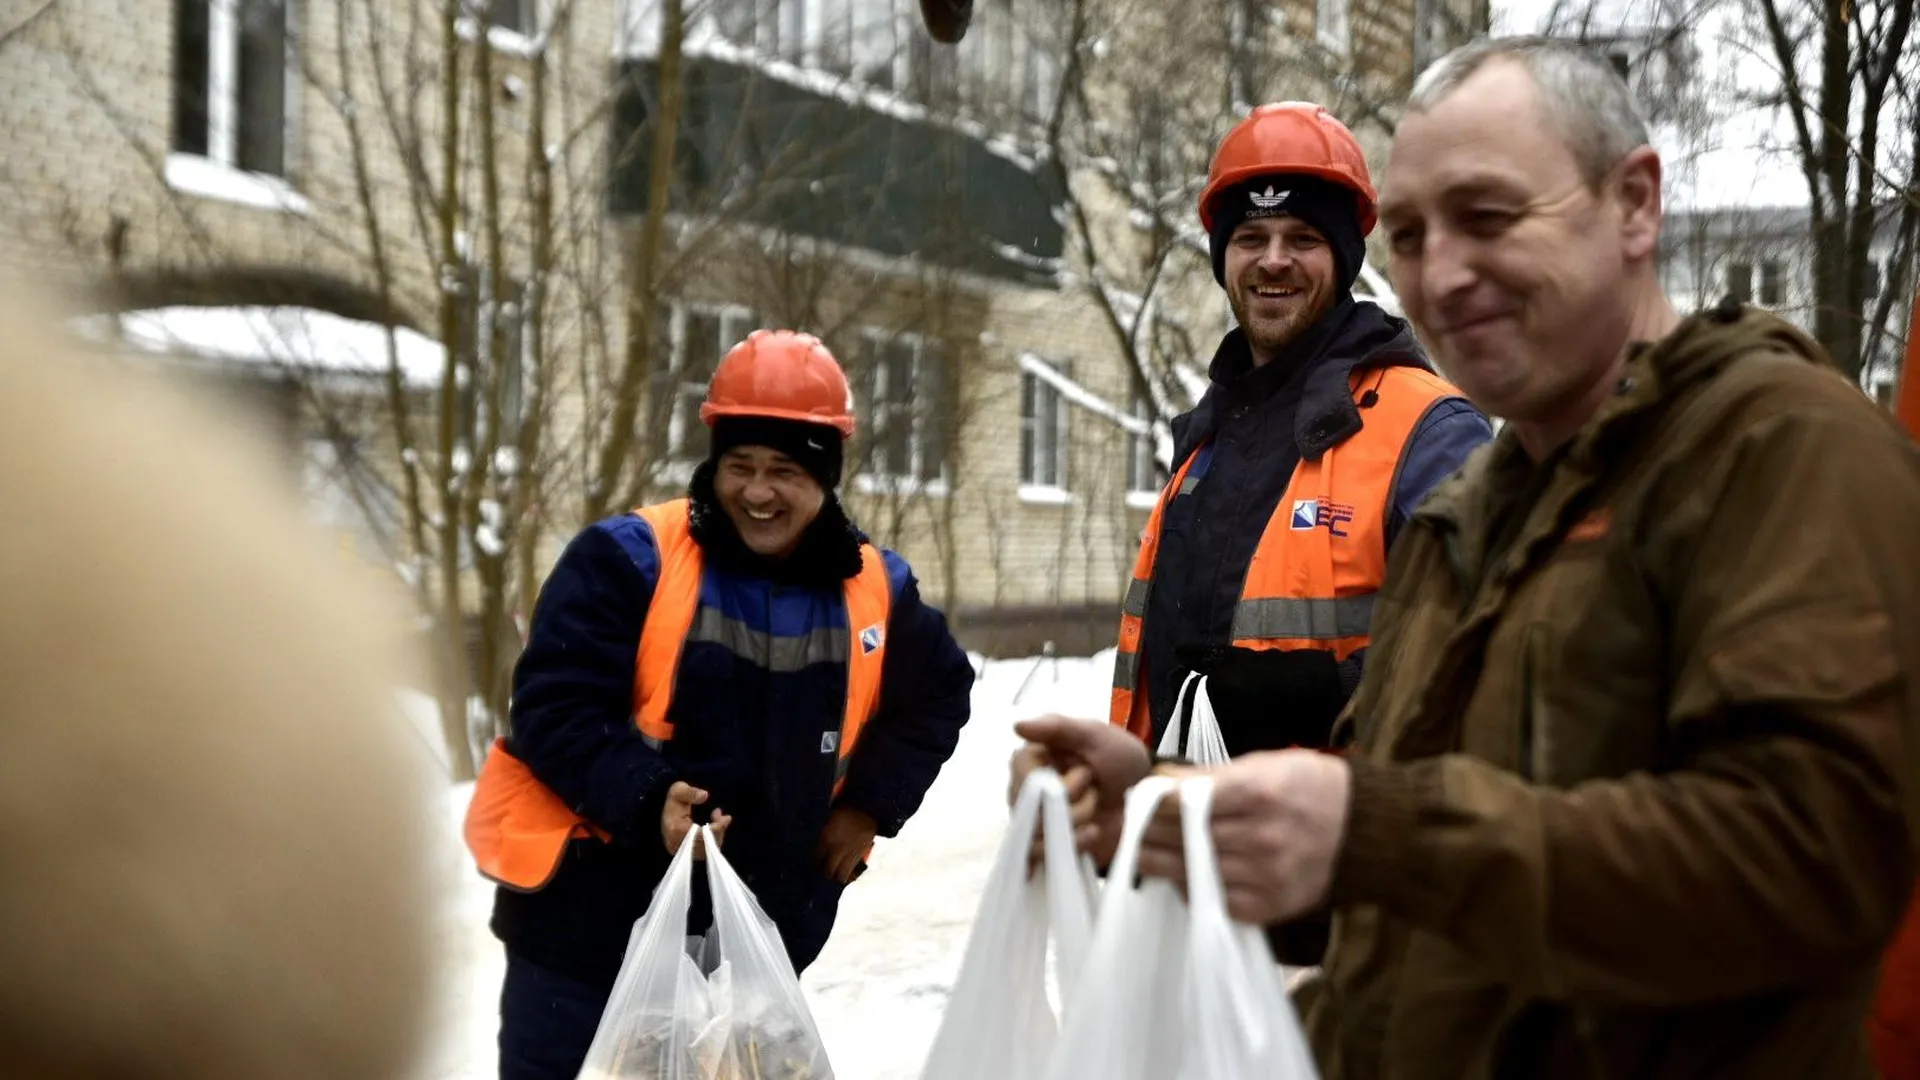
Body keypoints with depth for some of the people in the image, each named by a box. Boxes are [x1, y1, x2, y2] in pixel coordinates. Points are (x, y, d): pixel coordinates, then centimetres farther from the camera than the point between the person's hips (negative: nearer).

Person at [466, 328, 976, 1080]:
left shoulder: (875, 590, 1)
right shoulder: (629, 559, -13)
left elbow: (938, 695, 18)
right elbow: (553, 707, -15)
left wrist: (870, 803, 6)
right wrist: (645, 799, -30)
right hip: (591, 918, -4)